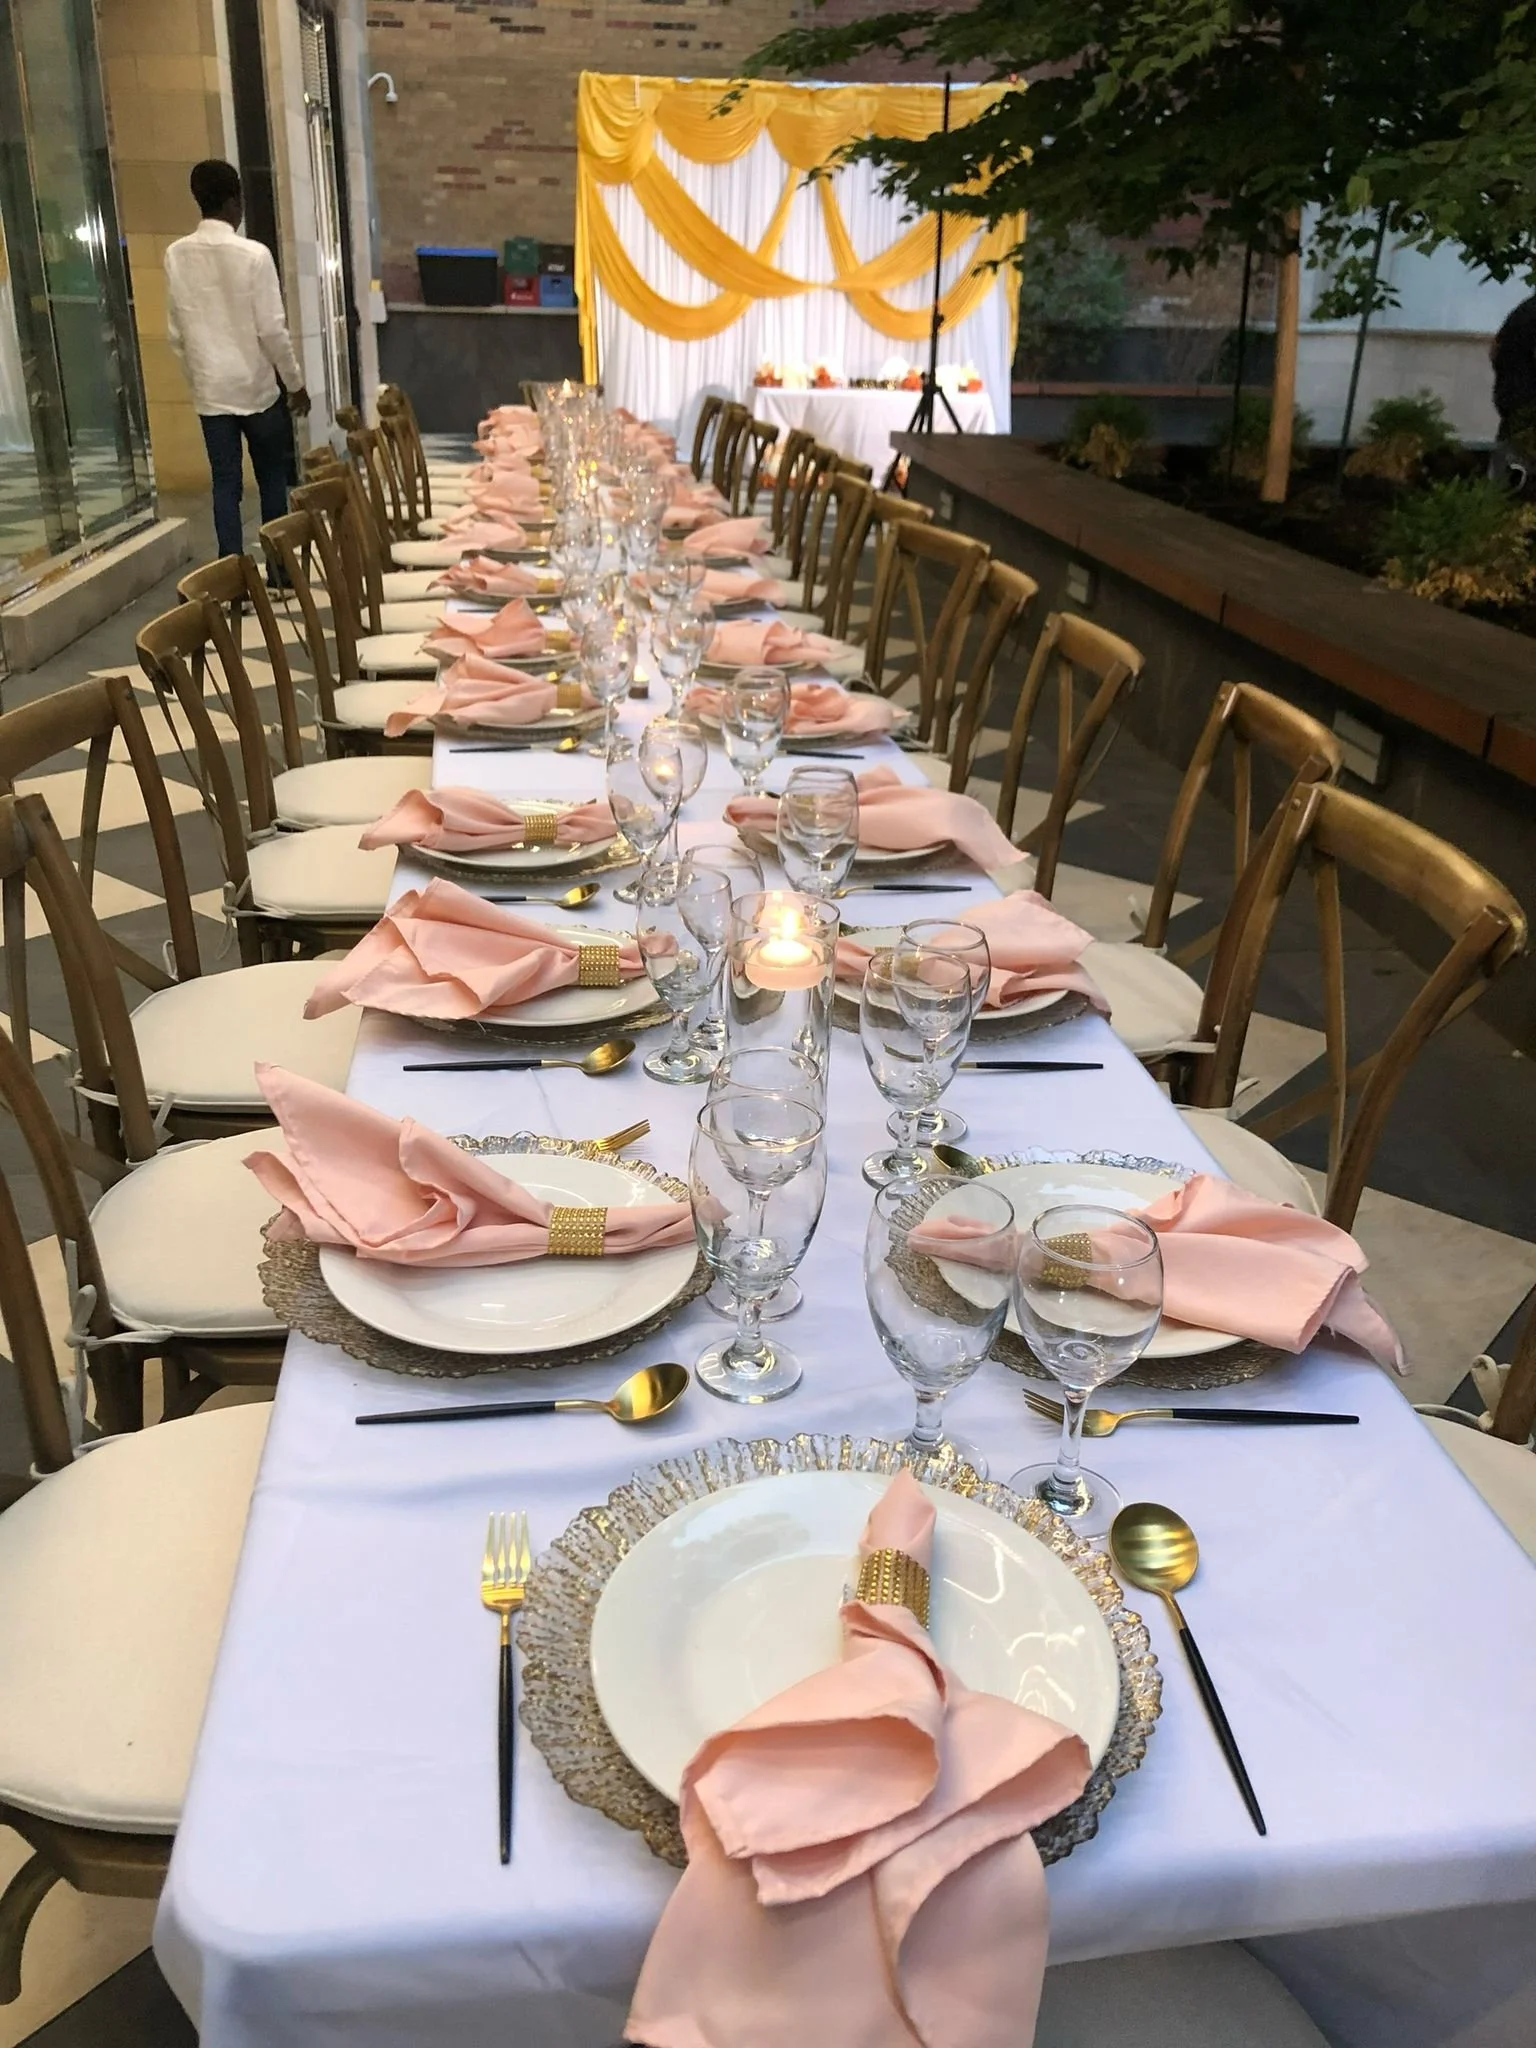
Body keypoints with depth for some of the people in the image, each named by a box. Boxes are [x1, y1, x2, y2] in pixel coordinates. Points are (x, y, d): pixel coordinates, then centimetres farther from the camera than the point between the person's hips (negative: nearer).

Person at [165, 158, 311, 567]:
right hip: (258, 387, -3)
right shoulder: (253, 255, -12)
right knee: (273, 479, 10)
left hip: (211, 391, 3)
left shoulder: (176, 256, 1)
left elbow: (177, 333, 6)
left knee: (225, 483, 6)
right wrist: (296, 383, -1)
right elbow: (271, 329, -12)